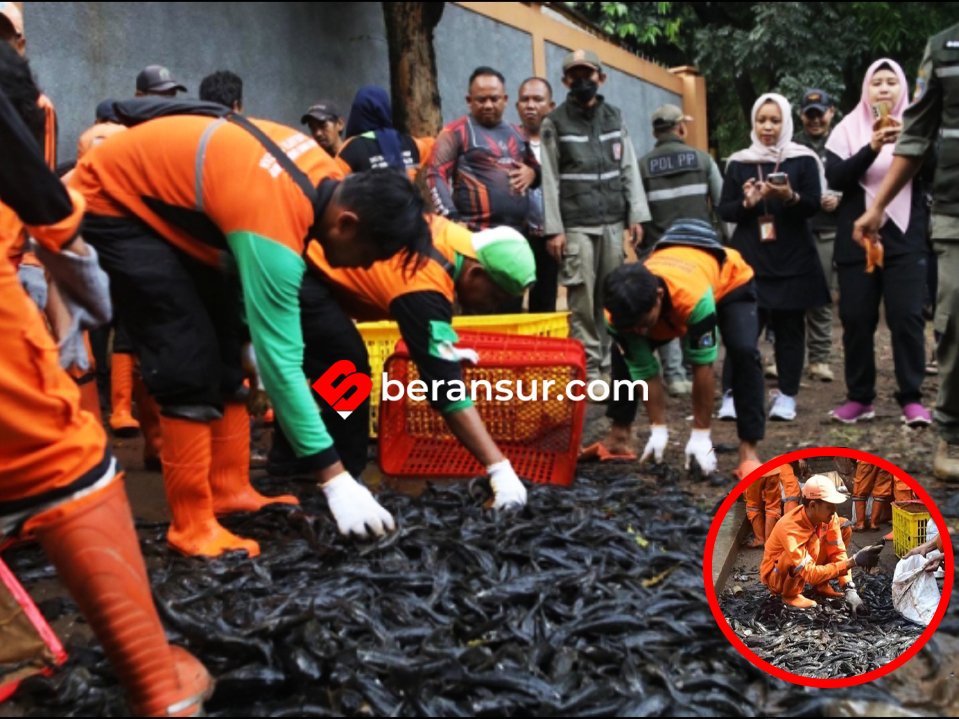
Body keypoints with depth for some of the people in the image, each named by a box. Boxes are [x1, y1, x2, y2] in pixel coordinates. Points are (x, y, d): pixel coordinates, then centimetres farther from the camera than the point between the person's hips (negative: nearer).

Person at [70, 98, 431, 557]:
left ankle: (230, 491, 14)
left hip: (164, 196, 9)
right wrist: (335, 479, -30)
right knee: (189, 365, -15)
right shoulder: (273, 230, -35)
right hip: (112, 203, -9)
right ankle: (192, 527, -5)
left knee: (225, 349, 6)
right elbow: (280, 361, -34)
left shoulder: (325, 178, -10)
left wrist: (250, 334, 10)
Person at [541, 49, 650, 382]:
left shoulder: (615, 117, 15)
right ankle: (588, 370, -1)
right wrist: (554, 229, -9)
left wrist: (636, 215, 3)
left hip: (613, 223, 4)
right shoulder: (554, 123, 4)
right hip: (576, 226, -3)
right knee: (583, 300, -6)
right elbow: (549, 180, -2)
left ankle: (608, 363, 12)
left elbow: (629, 168, 12)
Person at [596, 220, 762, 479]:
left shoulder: (694, 296, -48)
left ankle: (748, 451, -22)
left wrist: (701, 436, -30)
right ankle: (620, 436, 10)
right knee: (625, 353, -5)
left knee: (743, 353, -29)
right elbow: (644, 371, -21)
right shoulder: (622, 311, -33)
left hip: (729, 281, -4)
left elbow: (702, 366, -37)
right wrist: (658, 430, -20)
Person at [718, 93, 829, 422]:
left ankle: (786, 395, 12)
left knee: (789, 327, 4)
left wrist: (790, 197, -24)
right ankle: (732, 393, 1)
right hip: (749, 259, 0)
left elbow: (813, 206, -4)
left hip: (793, 260, 0)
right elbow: (724, 210, 5)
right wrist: (746, 203, -16)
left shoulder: (803, 160, 2)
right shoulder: (738, 162, 6)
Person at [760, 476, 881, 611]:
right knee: (812, 542, -36)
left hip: (804, 569, 7)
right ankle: (790, 595, -11)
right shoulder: (790, 529, -37)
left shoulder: (828, 517, -16)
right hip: (775, 577, -7)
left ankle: (821, 586, 5)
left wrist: (850, 589, -23)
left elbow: (837, 552, -11)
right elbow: (811, 574, -38)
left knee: (845, 527, -5)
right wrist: (853, 561, -40)